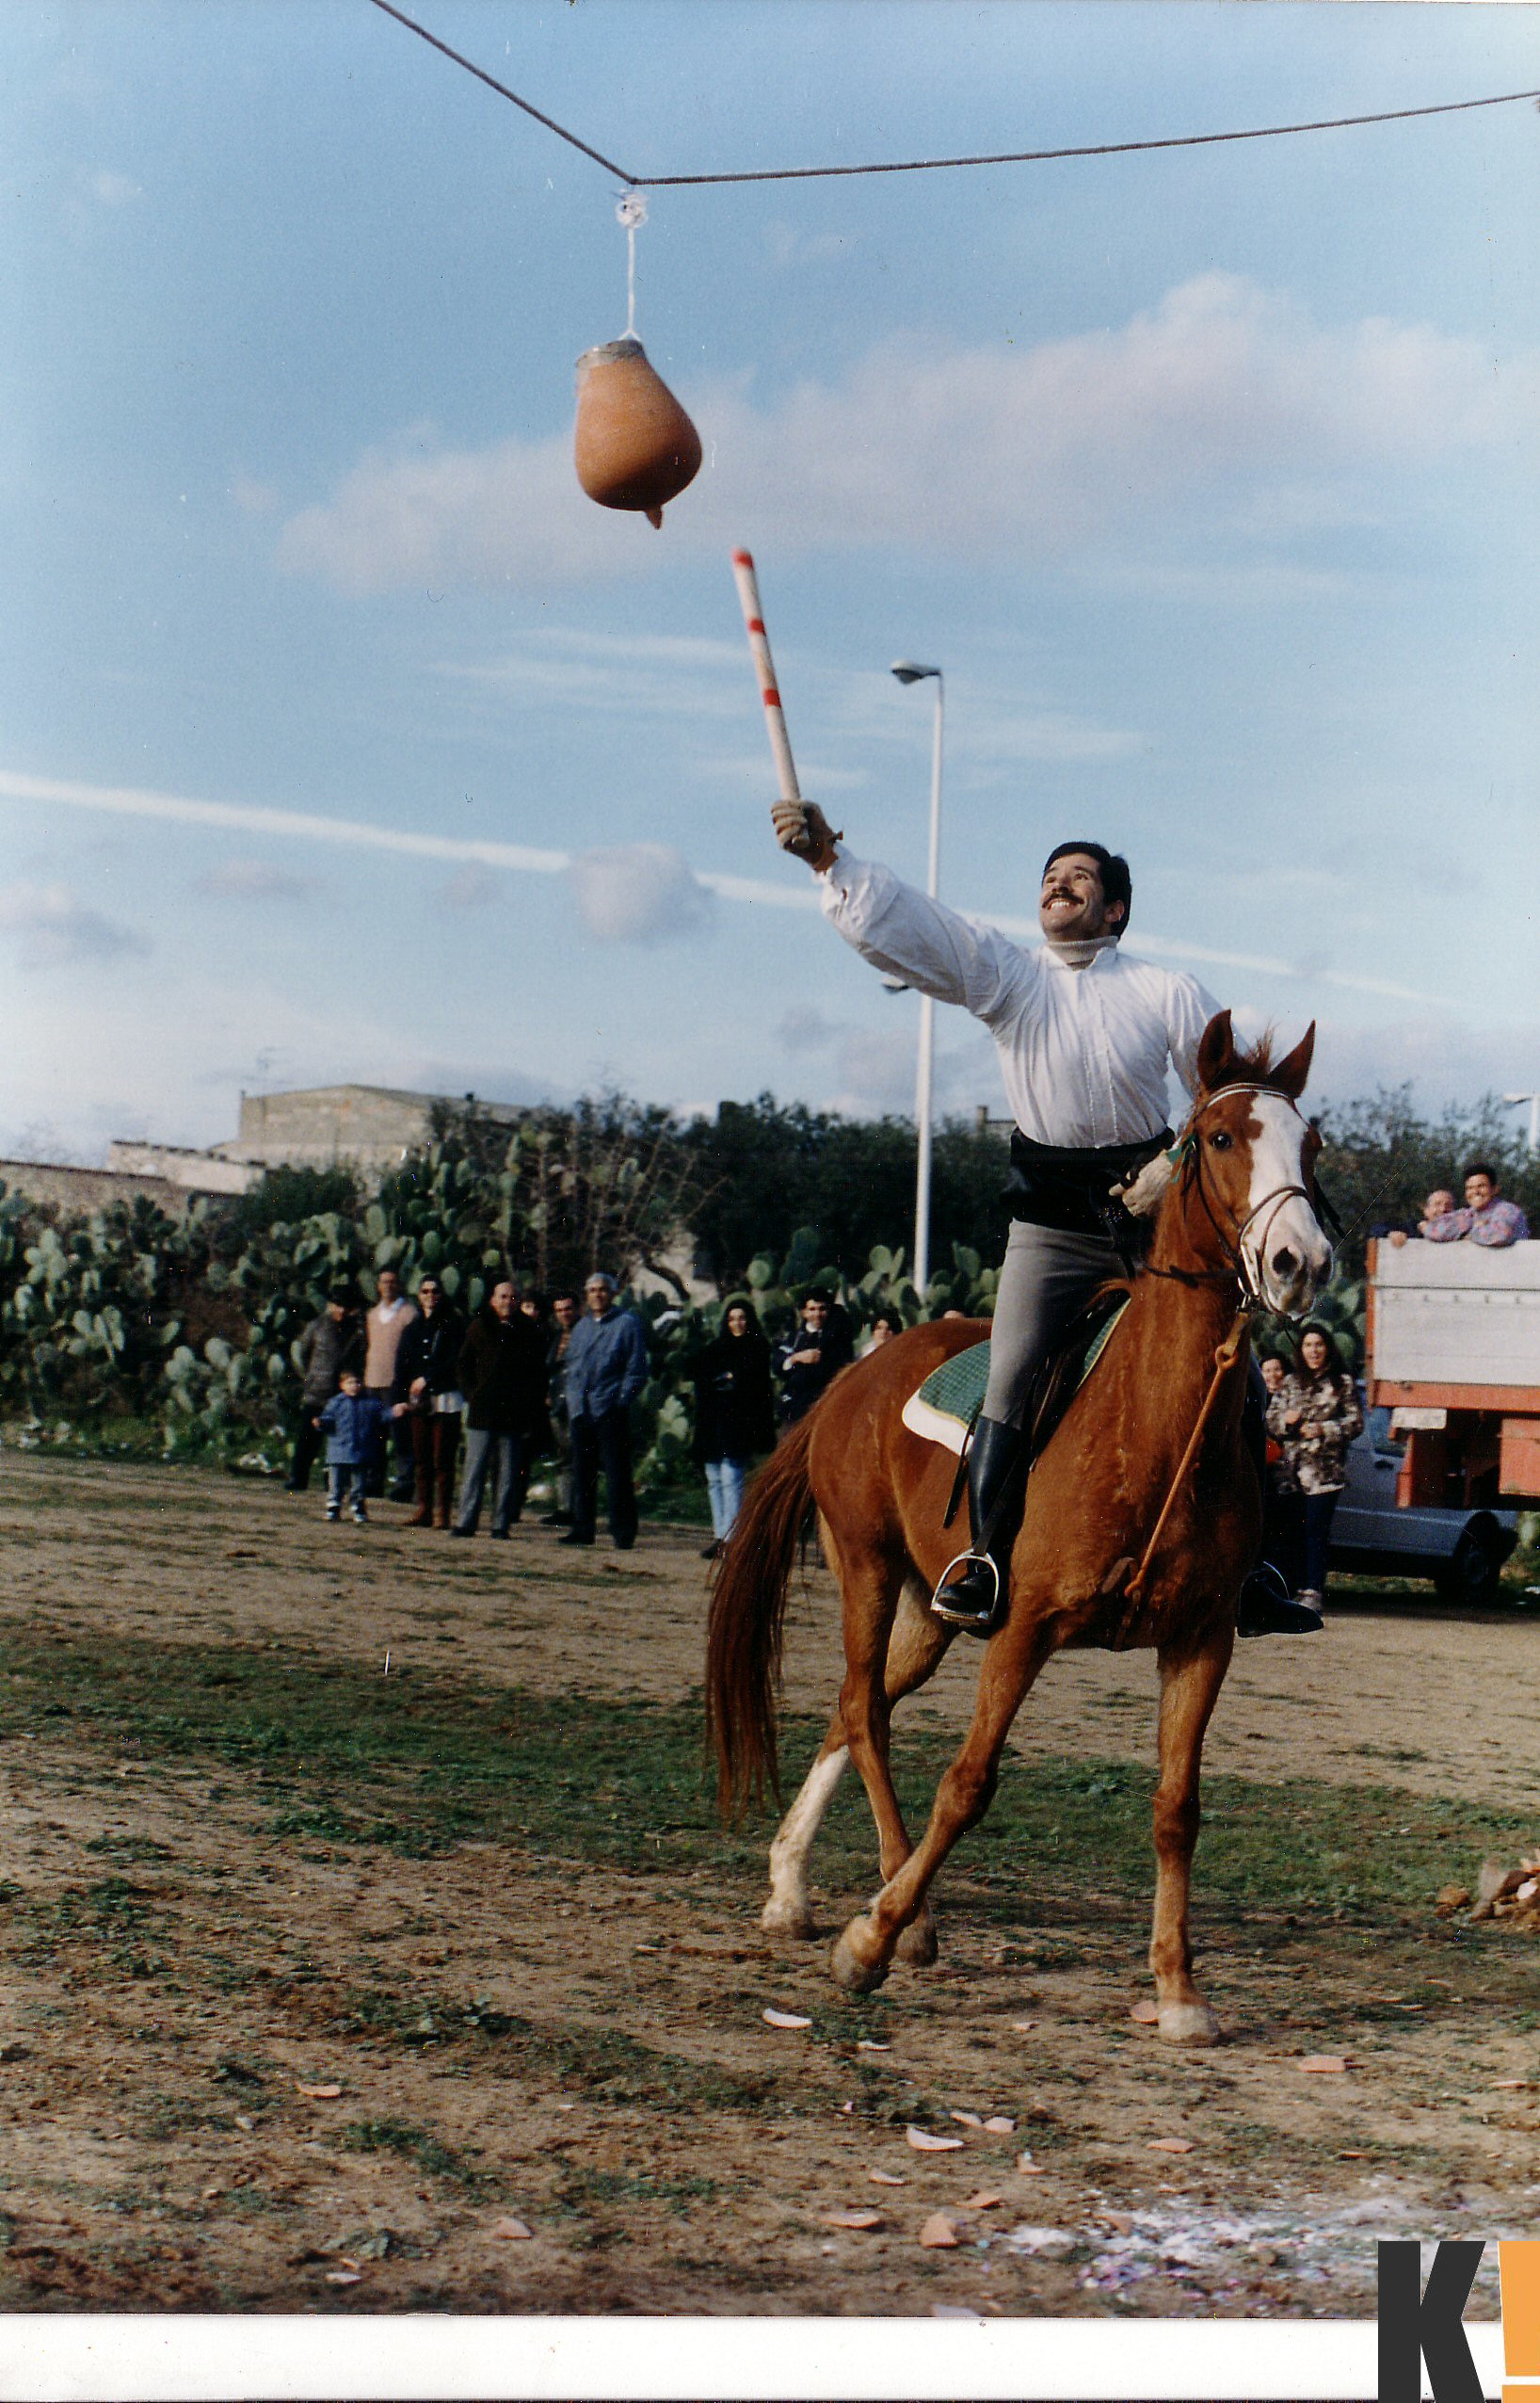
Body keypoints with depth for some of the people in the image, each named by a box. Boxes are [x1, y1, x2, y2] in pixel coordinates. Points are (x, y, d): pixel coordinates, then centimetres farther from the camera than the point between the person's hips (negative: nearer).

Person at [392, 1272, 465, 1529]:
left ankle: (443, 1511, -3)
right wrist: (401, 1399, 5)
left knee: (442, 1458, -6)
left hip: (445, 1399, -5)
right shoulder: (413, 1328, 16)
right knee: (422, 1459, 4)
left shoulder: (452, 1324, 2)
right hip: (418, 1401, 5)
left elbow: (456, 1362, -7)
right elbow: (401, 1366, 15)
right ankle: (423, 1509, 7)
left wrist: (427, 1379, -10)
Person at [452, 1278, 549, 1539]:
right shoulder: (479, 1328, 7)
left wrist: (534, 1416, -3)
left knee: (508, 1473, 2)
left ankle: (501, 1525, 6)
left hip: (514, 1416, 0)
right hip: (482, 1412, 0)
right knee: (475, 1469, 2)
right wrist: (472, 1394, 0)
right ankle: (465, 1522, 5)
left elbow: (539, 1376, 4)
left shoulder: (530, 1332, 5)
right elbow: (464, 1364, 13)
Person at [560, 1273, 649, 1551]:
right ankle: (582, 1528, 13)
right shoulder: (581, 1327, 19)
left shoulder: (627, 1324, 0)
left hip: (611, 1413, -6)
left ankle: (624, 1534, -1)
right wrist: (571, 1397, 10)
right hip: (580, 1412, 6)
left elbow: (637, 1370, -4)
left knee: (617, 1473, -5)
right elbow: (568, 1366, 23)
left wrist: (621, 1400, -10)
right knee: (582, 1473, 8)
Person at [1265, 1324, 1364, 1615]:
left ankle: (1313, 1591, -8)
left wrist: (1324, 1430, -11)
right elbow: (1271, 1419, 15)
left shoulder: (1343, 1383, 6)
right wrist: (1286, 1420, -7)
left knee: (1316, 1528, -8)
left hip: (1326, 1469, -3)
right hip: (1293, 1468, 3)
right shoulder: (1290, 1382, 16)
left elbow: (1356, 1423, 2)